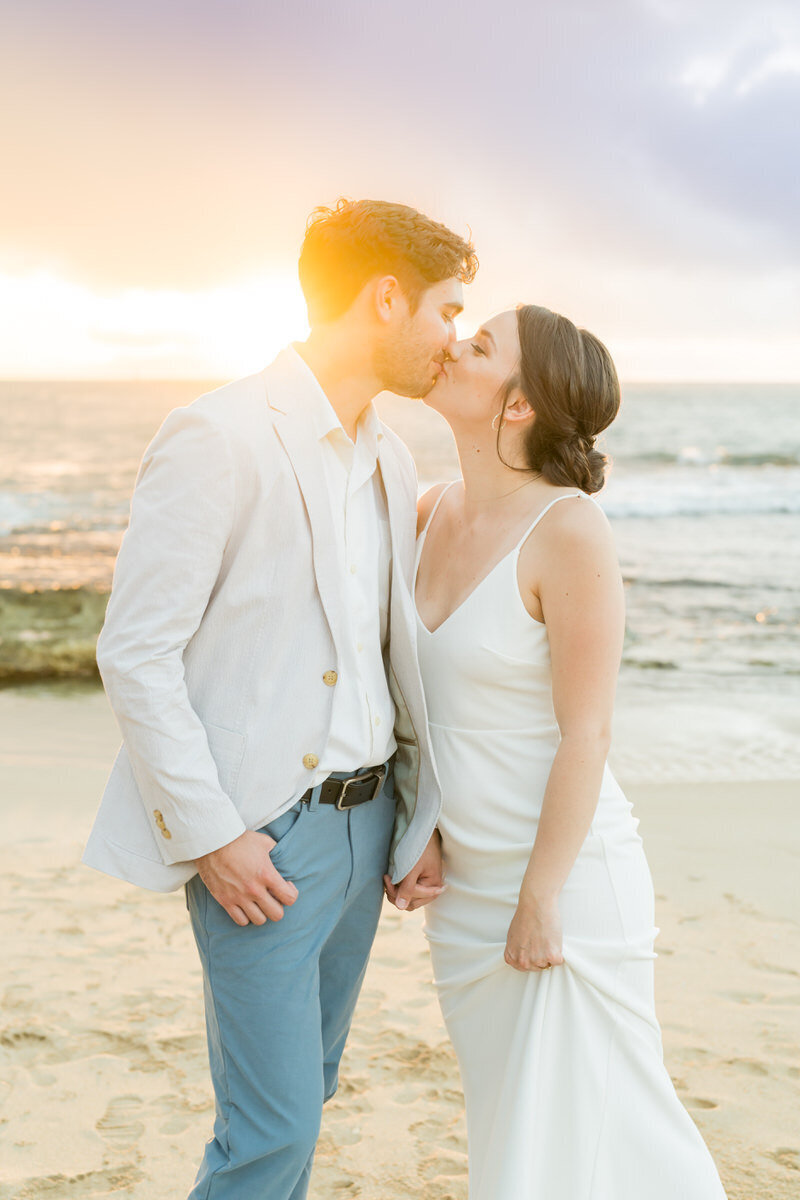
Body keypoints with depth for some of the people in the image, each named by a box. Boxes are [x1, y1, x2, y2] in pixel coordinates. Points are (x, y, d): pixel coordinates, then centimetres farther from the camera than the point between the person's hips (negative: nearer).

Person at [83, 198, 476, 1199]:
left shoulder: (389, 459, 11)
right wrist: (211, 834, -16)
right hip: (263, 837, -7)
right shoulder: (218, 437, -14)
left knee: (304, 1091, 18)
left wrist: (424, 814, 8)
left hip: (366, 819, 8)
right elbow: (135, 654, -15)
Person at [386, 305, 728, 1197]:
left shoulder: (569, 530, -18)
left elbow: (585, 736, -17)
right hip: (464, 878, 7)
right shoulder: (438, 512, 3)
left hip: (563, 875, -7)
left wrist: (540, 902, -16)